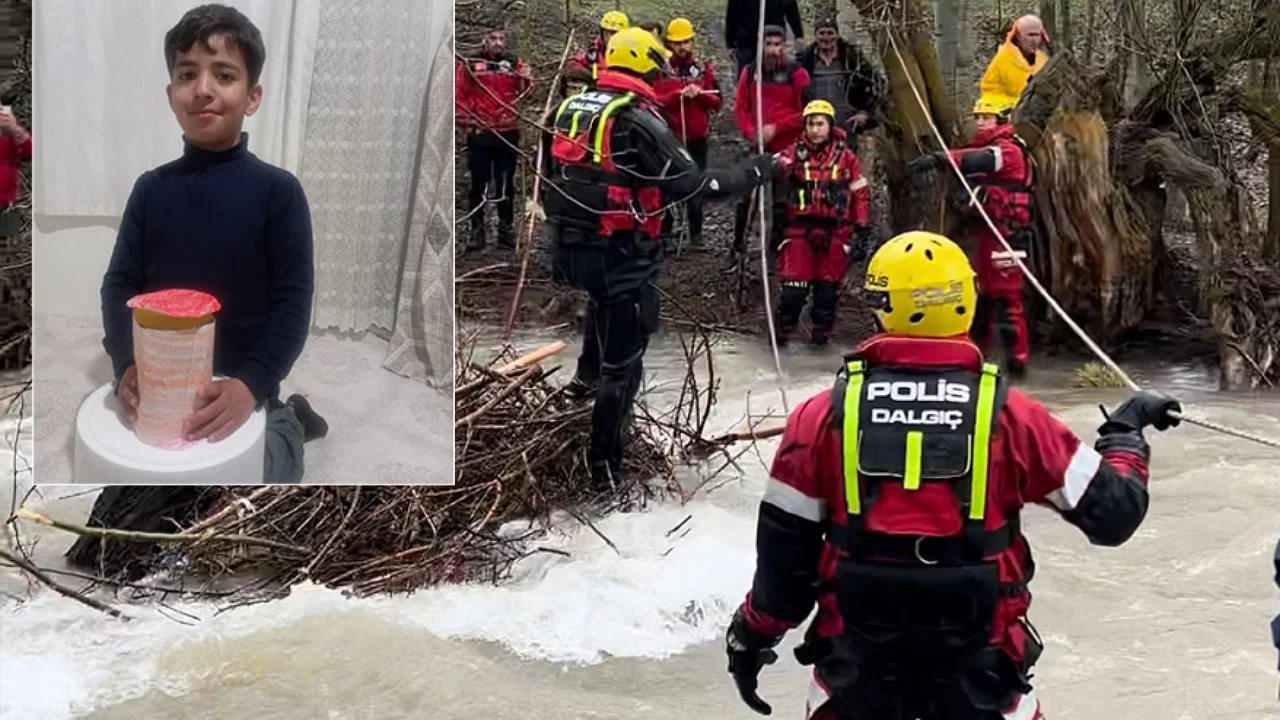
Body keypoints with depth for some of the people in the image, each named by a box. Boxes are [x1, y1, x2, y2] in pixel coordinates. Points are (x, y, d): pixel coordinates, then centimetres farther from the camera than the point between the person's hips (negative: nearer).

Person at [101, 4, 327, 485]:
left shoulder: (278, 191, -10)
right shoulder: (152, 188, 1)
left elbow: (293, 302, -13)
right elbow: (119, 284, 0)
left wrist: (251, 386, -28)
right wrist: (127, 367, -19)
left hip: (243, 395, -4)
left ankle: (284, 428, 28)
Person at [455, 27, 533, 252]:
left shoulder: (515, 64, 5)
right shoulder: (469, 64, 0)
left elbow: (524, 92, -7)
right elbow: (458, 95, 3)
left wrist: (527, 81, -28)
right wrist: (465, 120, -5)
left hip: (508, 134, 2)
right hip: (479, 134, -2)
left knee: (506, 183, 9)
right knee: (478, 184, 3)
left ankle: (506, 230, 17)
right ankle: (476, 232, 8)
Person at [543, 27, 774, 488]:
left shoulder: (569, 109, 7)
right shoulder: (638, 120, -15)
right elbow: (691, 185, -18)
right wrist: (751, 176, -6)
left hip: (569, 248, 7)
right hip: (619, 255, -7)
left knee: (604, 297, 40)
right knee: (623, 360, 2)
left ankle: (586, 376, 39)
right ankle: (605, 463, 6)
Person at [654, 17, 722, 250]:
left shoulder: (704, 68, 4)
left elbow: (716, 103, 3)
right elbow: (654, 101, -11)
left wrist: (700, 94, -16)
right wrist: (680, 94, -23)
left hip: (697, 138, 2)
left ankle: (696, 234, 9)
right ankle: (663, 230, 15)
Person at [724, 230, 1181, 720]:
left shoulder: (823, 417, -8)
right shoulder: (1008, 417, -9)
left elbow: (783, 552, -1)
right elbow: (1110, 511, -3)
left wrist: (752, 637, 14)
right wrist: (1126, 431, 15)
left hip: (856, 667, 1)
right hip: (978, 670, -1)